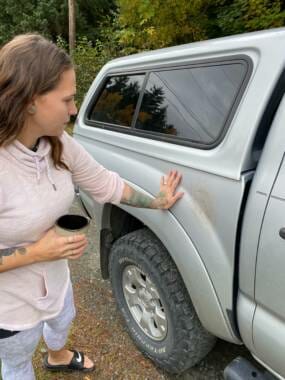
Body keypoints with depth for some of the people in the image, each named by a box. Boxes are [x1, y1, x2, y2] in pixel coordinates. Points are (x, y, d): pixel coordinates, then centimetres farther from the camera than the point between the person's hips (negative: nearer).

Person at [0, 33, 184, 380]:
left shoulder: (58, 145, -15)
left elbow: (105, 183, -3)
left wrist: (157, 201, 3)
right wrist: (34, 252, -31)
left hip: (54, 276, 7)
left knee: (62, 321, 37)